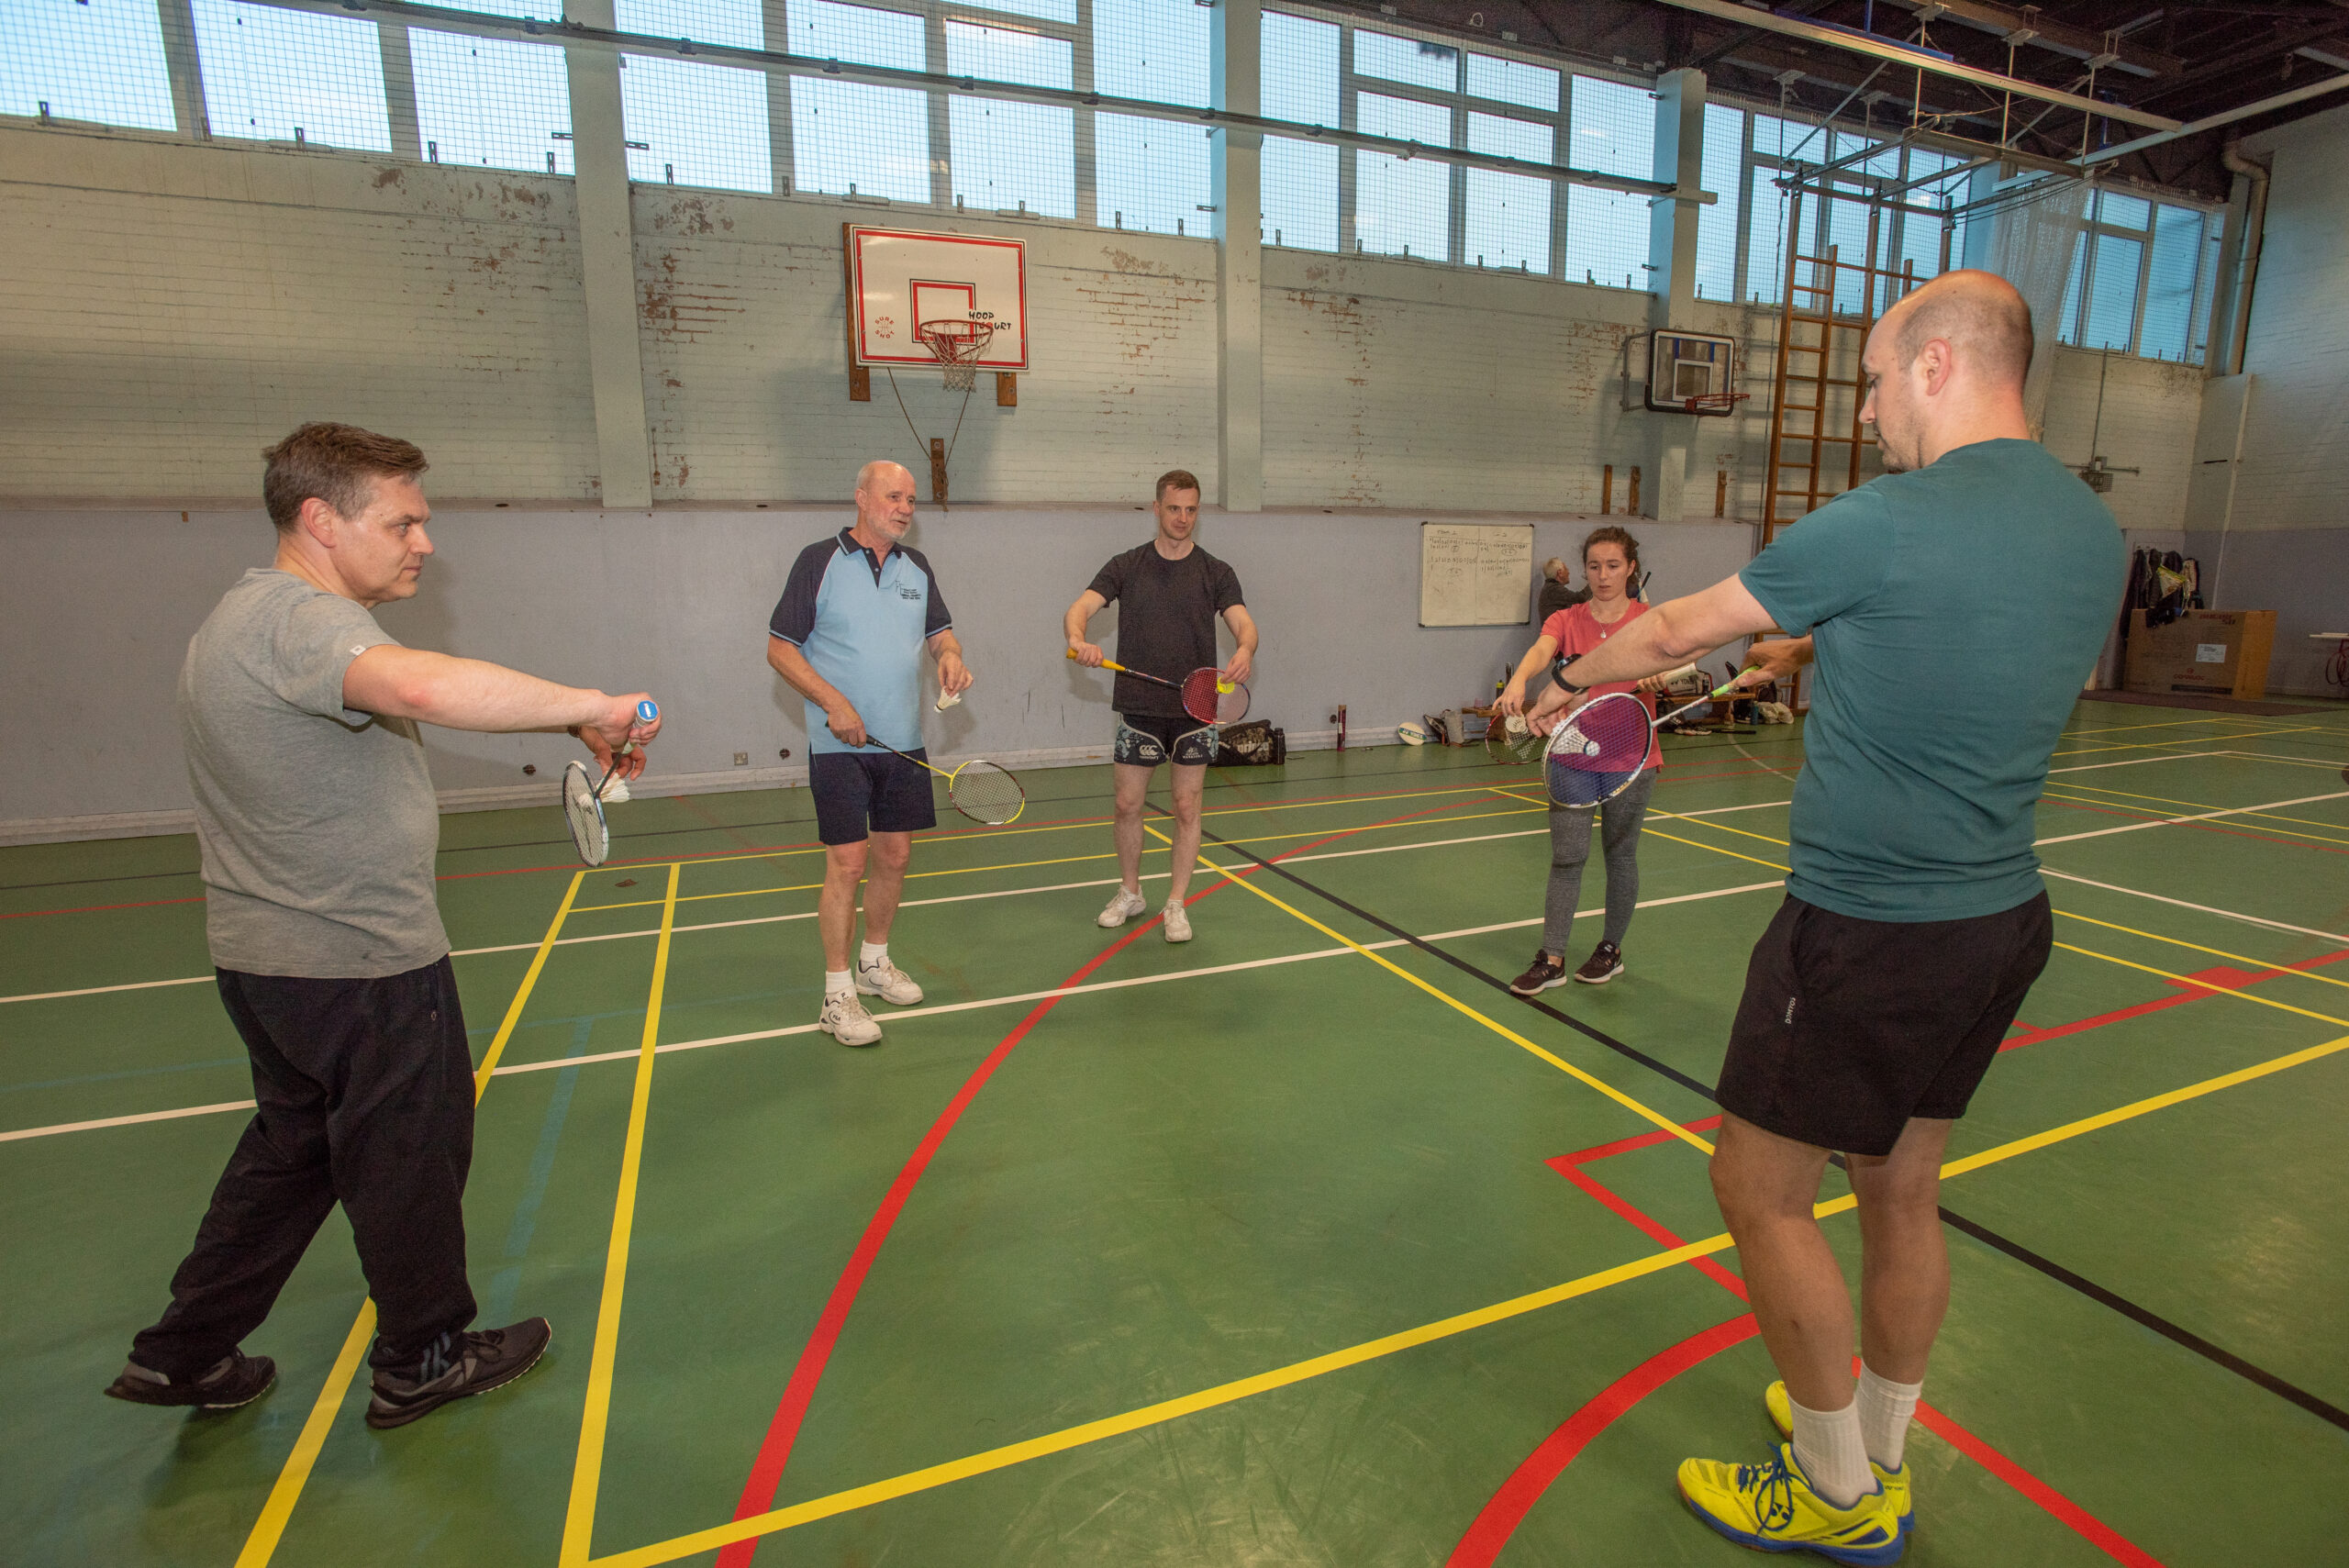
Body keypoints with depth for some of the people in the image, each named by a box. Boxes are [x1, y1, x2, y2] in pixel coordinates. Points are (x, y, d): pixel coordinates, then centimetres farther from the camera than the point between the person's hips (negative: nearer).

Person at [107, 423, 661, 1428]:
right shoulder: (301, 618, -23)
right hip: (361, 965, -10)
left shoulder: (248, 612, 13)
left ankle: (184, 1355, 38)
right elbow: (425, 684, -46)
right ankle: (424, 1362, 27)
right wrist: (588, 709, -39)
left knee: (291, 1154, 25)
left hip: (270, 956, 10)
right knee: (410, 1160, 8)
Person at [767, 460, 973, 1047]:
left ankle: (873, 962, 31)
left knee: (894, 855, 11)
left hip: (905, 743, 6)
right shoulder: (818, 561, -4)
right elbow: (780, 648, -5)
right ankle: (837, 994, 6)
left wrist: (950, 654, -7)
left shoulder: (917, 566, 11)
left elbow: (939, 629, 18)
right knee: (847, 863, -6)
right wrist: (833, 703, -16)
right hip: (840, 743, -5)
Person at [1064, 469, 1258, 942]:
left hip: (1196, 709, 0)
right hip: (1139, 708, 1)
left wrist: (1244, 650, -32)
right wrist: (1079, 639, -30)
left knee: (1187, 808, 4)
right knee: (1127, 804, 6)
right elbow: (1080, 608, -6)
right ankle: (1130, 892, 27)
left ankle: (1176, 904, 16)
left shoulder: (1216, 573, 4)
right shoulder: (1125, 567, 5)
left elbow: (1243, 623, -7)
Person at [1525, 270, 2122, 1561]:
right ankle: (1879, 1454, 40)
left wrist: (1567, 682, 11)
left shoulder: (1881, 525, -17)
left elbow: (1673, 632, -6)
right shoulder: (2093, 532, 6)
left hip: (1868, 935, -8)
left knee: (1758, 1193, 8)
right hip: (2002, 919, 8)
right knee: (1901, 1191, 20)